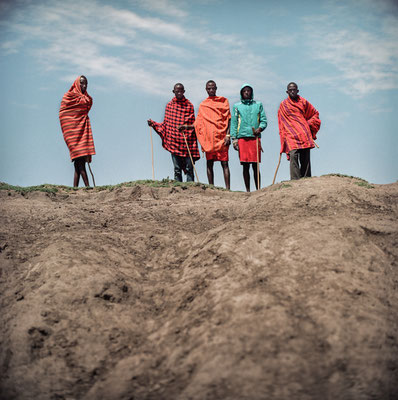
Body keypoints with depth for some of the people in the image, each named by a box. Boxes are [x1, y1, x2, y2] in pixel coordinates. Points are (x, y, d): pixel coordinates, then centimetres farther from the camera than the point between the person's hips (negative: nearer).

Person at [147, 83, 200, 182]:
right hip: (174, 142, 1)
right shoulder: (169, 105, 12)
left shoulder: (189, 105, 7)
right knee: (177, 170, 0)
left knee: (189, 169, -4)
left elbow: (193, 124, 5)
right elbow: (166, 124, 16)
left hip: (188, 141, -1)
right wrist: (153, 124, 7)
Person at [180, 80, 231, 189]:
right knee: (209, 163, 1)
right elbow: (199, 123, 17)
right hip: (208, 138, 3)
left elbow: (228, 119, 3)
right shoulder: (203, 105, 16)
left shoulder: (223, 101, 9)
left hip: (221, 137, -3)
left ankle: (227, 188, -11)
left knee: (224, 163, -7)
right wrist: (187, 126, 2)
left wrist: (228, 135, -7)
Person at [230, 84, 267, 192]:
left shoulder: (258, 105, 16)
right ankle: (247, 190, 4)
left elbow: (264, 120, 11)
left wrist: (260, 128, -10)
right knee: (245, 166, -1)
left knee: (255, 166, -1)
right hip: (242, 137, 0)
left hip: (255, 137, 0)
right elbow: (233, 123, 10)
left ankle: (258, 189, 2)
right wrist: (234, 138, -1)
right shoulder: (237, 106, 14)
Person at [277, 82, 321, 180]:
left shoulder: (303, 102, 14)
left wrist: (309, 124, 10)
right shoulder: (283, 105, 11)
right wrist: (283, 137, 8)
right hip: (291, 135, -2)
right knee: (293, 156, -20)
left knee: (305, 159, -1)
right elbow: (281, 124, 14)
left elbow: (315, 114, 24)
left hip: (304, 135, 2)